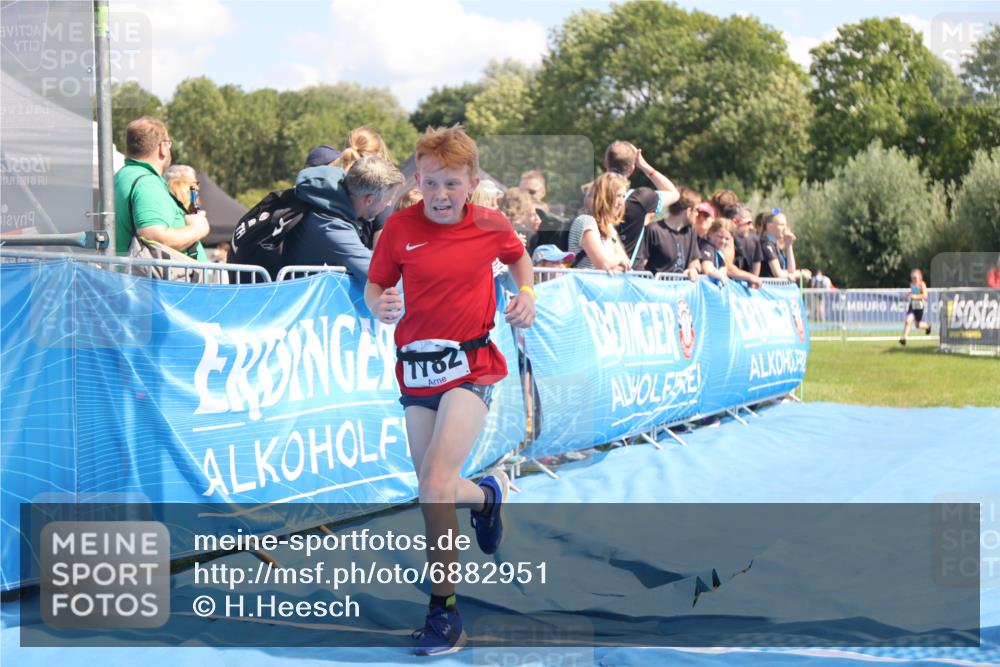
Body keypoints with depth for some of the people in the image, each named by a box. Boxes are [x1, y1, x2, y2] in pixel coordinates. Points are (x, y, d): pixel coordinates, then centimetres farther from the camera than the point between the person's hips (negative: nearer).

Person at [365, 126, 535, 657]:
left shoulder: (492, 226, -2)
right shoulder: (399, 229, -4)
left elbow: (518, 255, 20)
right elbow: (374, 286, 4)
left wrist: (526, 293, 3)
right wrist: (380, 305, -18)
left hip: (469, 367, -3)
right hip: (416, 370, 3)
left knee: (434, 487, -19)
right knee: (433, 500, 6)